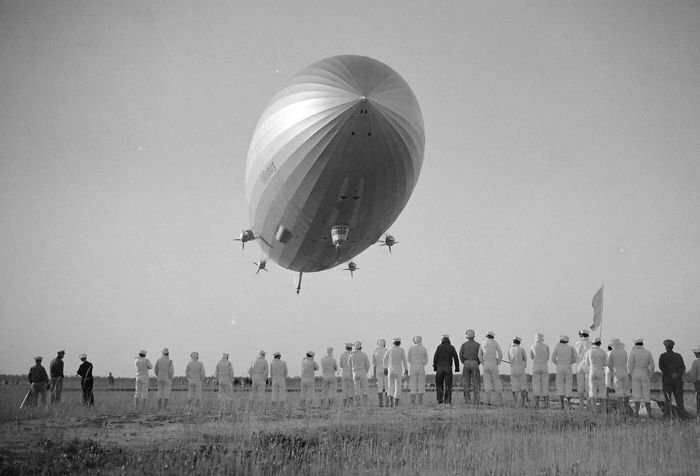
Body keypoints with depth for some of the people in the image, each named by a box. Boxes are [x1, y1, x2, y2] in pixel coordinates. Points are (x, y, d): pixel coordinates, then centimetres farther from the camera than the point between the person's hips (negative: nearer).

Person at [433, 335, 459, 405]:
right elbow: (456, 358, 0)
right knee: (448, 385, 4)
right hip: (448, 368, 0)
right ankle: (447, 401, -1)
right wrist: (457, 367, 5)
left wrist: (434, 367, 3)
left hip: (440, 368, 0)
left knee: (439, 384, 11)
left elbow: (435, 357, -4)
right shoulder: (451, 347, 1)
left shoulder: (439, 347, -2)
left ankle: (440, 399, 3)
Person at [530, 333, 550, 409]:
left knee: (536, 385, 3)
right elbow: (547, 358, 6)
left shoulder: (532, 347, 3)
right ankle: (545, 404, -1)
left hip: (536, 367, 0)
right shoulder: (546, 346, 0)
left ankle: (536, 403, -4)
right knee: (545, 385, 4)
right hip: (544, 367, 0)